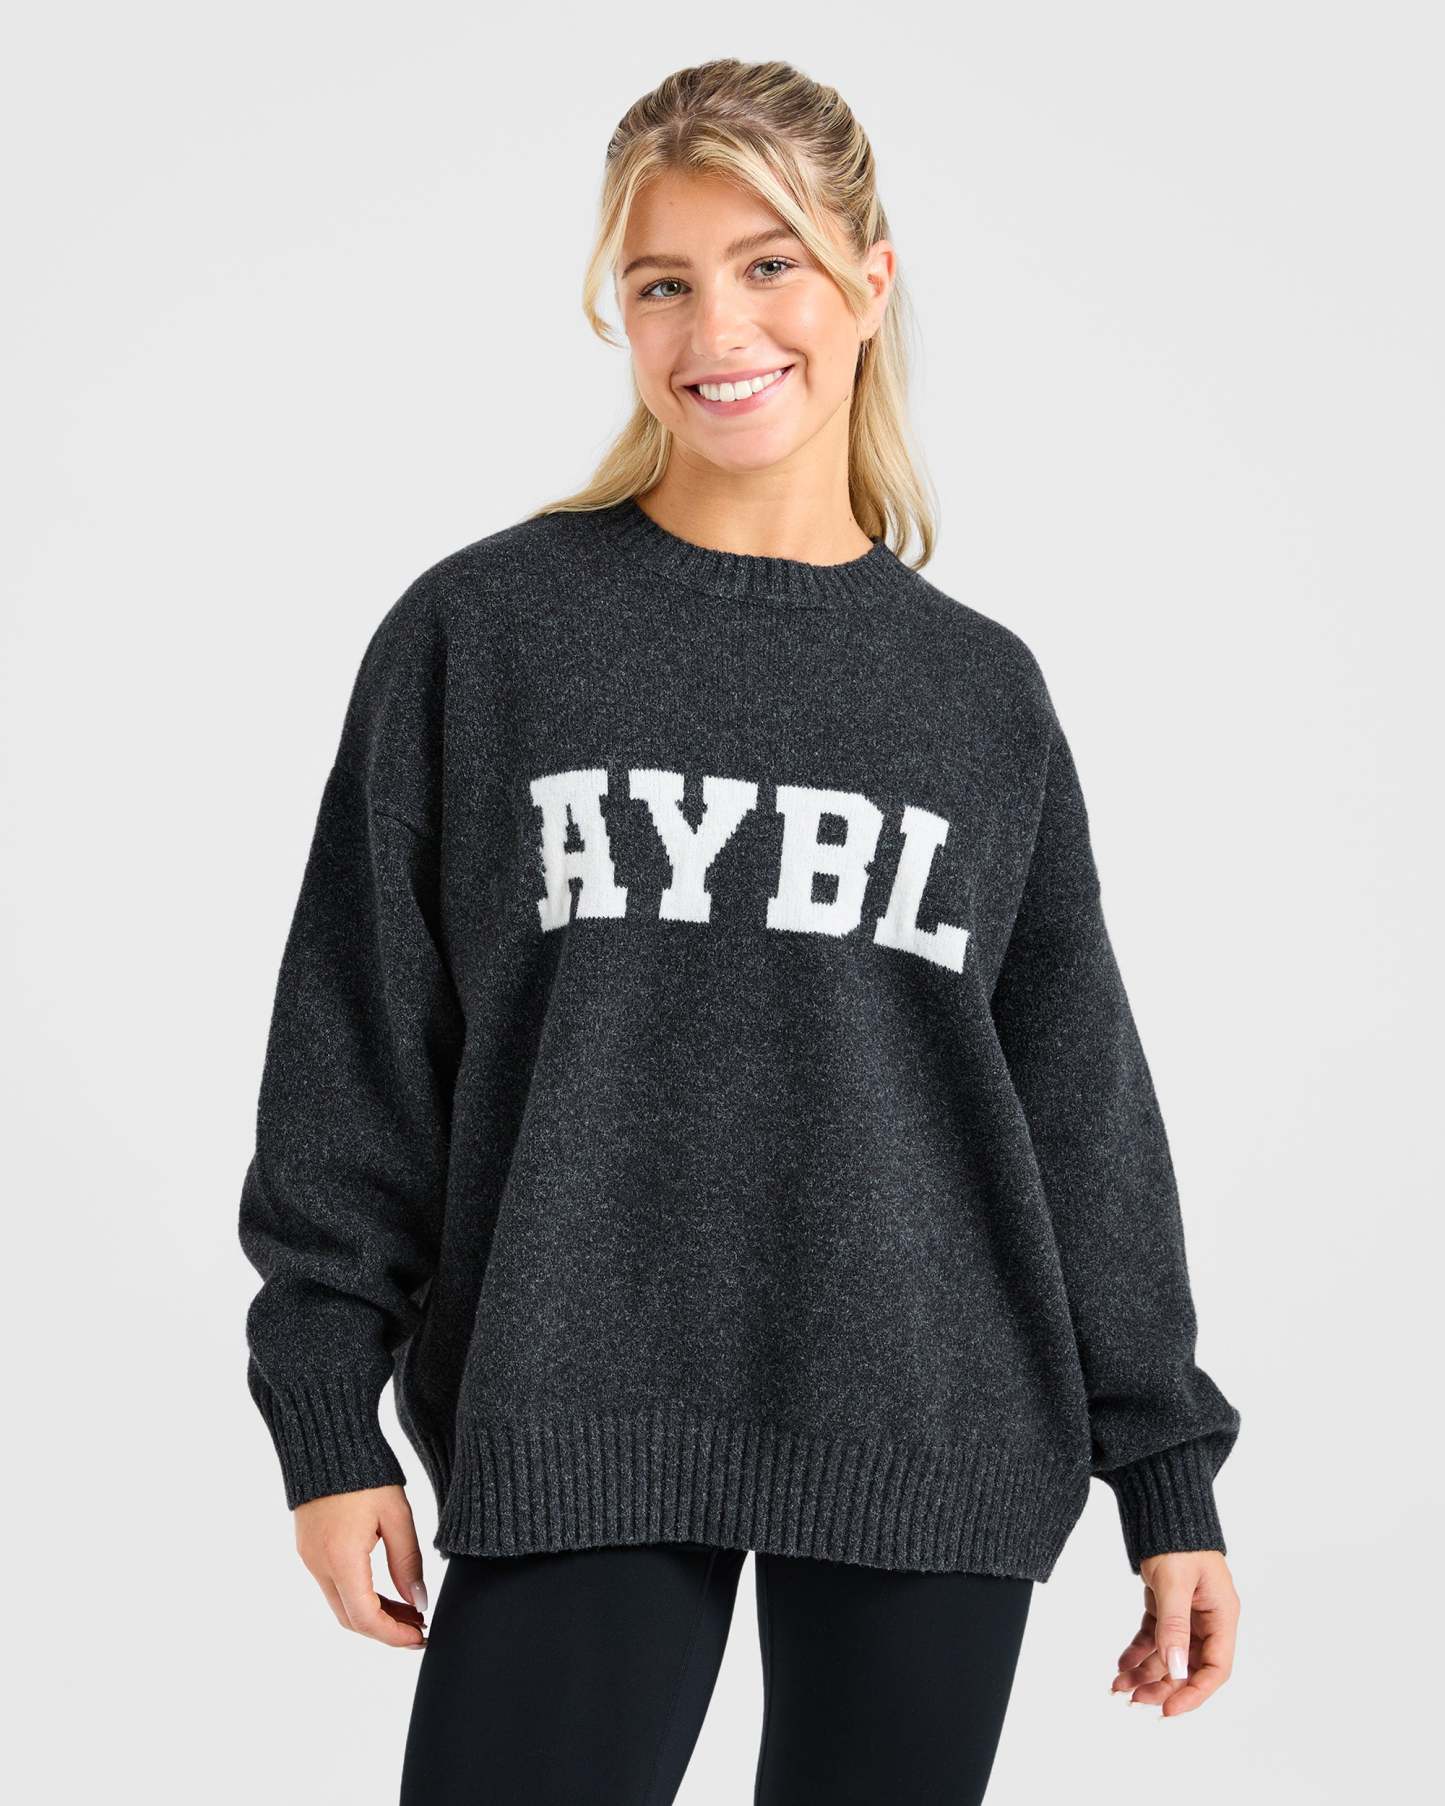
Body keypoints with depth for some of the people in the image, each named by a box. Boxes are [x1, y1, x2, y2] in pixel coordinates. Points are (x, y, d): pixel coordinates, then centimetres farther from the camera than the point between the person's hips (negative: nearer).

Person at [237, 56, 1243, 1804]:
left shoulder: (983, 693, 8)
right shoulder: (479, 632, 2)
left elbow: (1081, 1106, 11)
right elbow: (355, 1043, 3)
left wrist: (1164, 1474, 10)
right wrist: (328, 1414, -1)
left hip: (933, 1447, 2)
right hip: (576, 1430, -2)